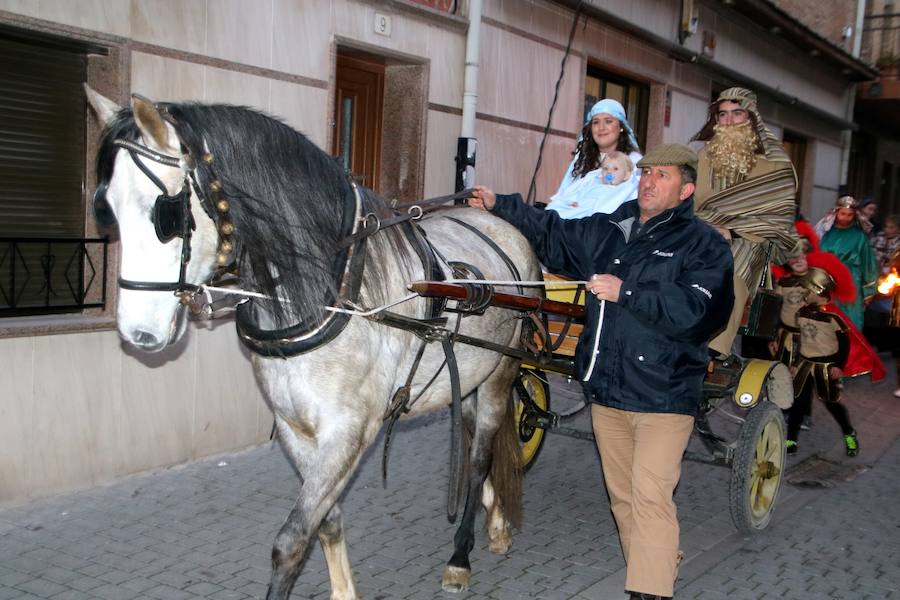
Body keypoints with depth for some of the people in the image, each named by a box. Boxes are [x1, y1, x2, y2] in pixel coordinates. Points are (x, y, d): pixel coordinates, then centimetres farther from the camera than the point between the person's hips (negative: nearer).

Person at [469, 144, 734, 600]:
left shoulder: (703, 245, -6)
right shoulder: (606, 230, 11)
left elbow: (697, 311, -20)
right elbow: (551, 234, 24)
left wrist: (626, 293, -21)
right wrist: (500, 206, 20)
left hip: (664, 392, -6)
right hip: (606, 388, 6)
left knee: (650, 494, -13)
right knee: (620, 495, 16)